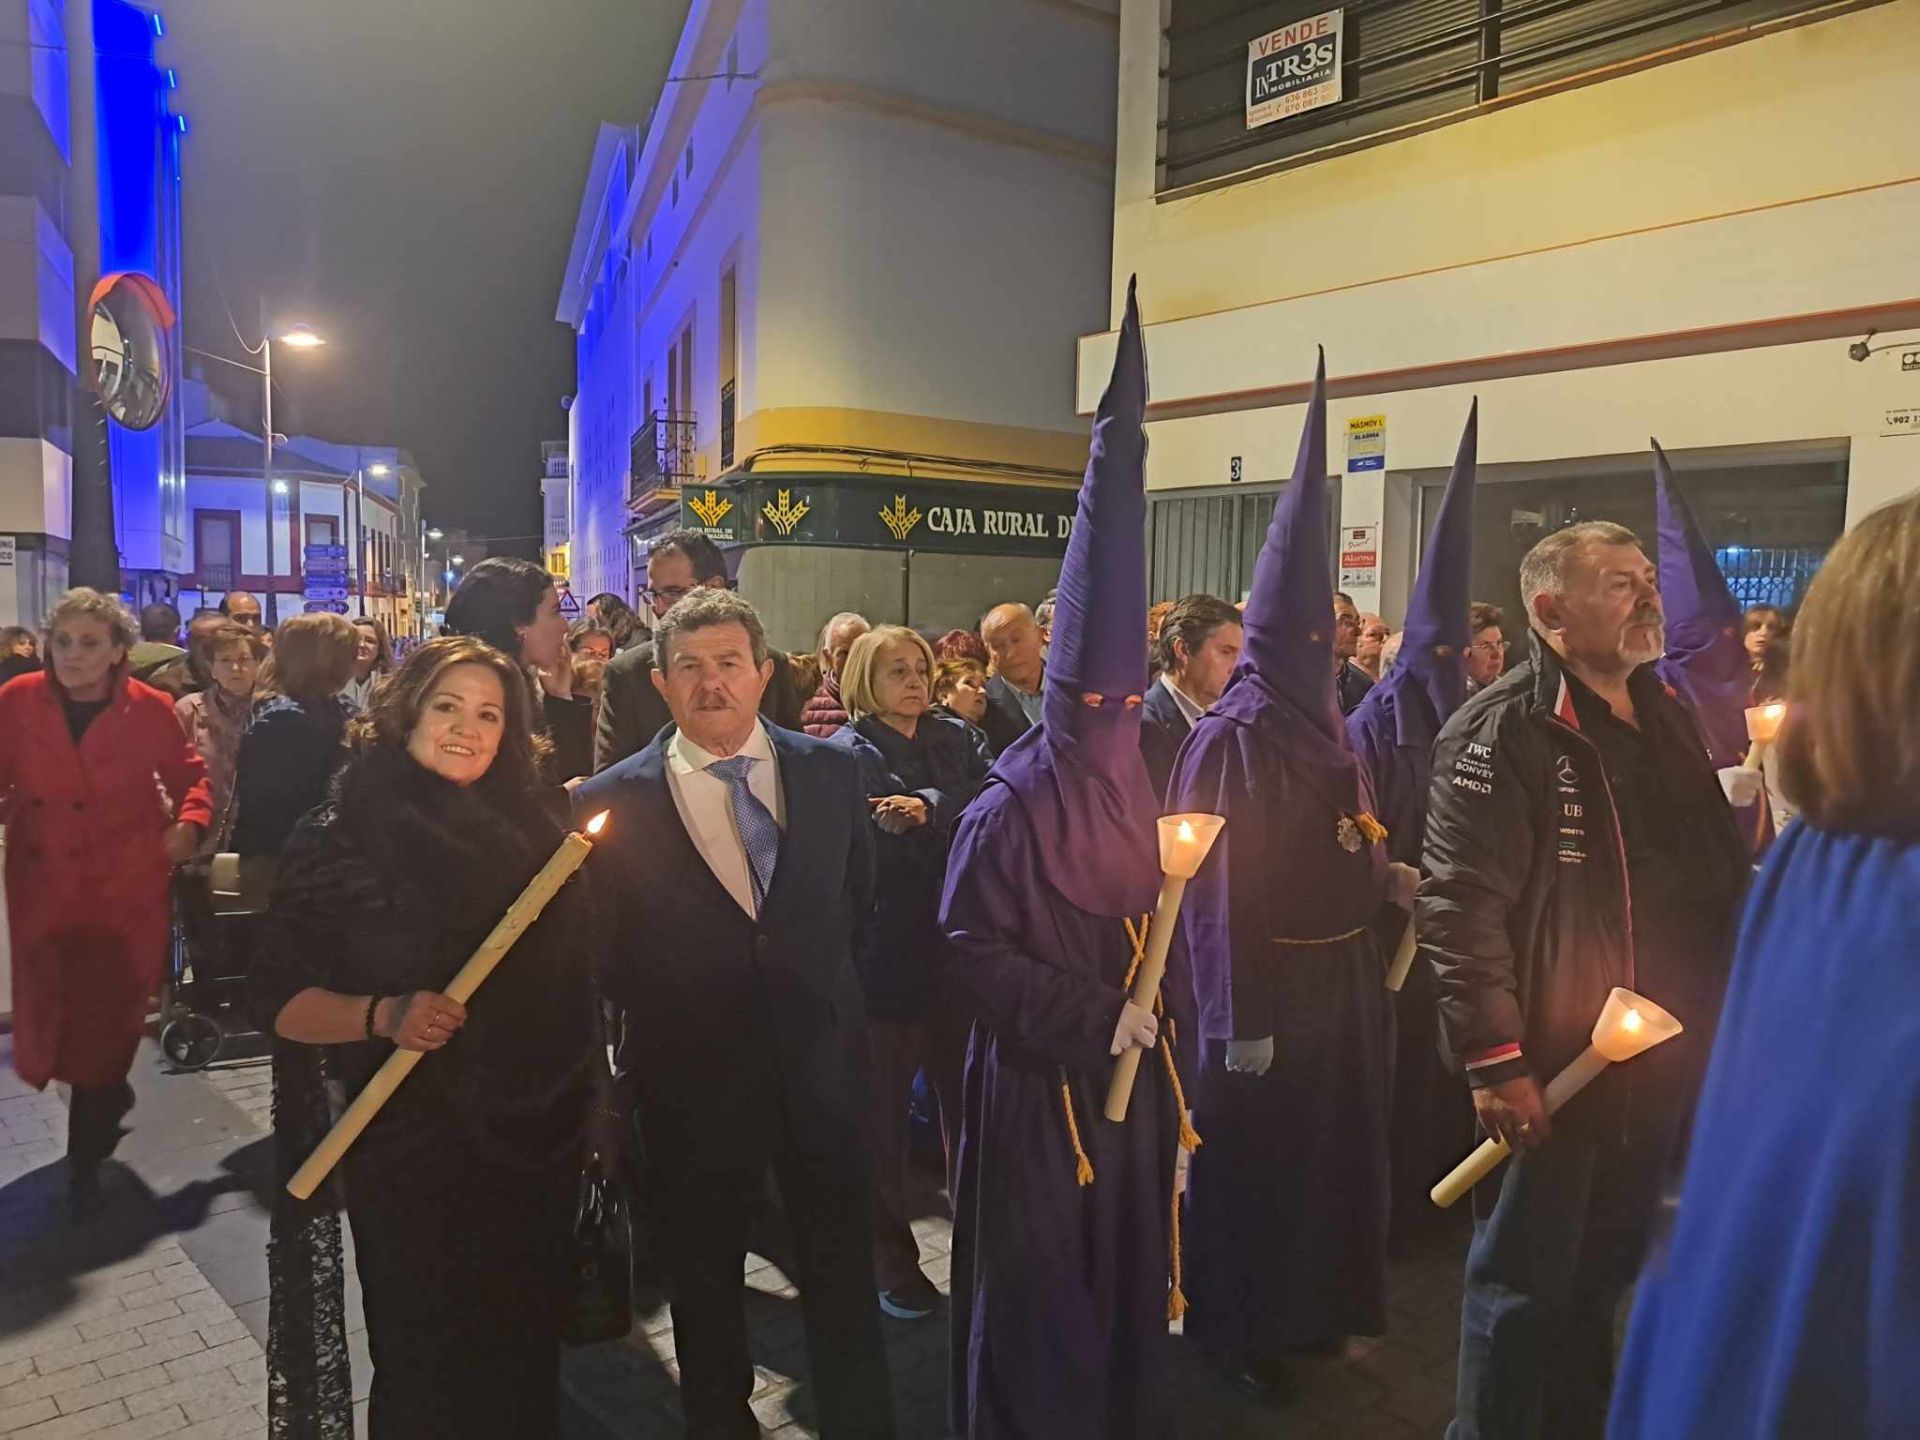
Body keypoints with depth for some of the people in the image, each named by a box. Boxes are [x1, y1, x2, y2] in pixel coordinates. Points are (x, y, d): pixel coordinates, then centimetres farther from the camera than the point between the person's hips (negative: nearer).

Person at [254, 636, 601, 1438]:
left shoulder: (530, 830, -1)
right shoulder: (341, 837, -9)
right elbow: (278, 998, -9)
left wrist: (594, 1108, 6)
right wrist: (384, 1014, -25)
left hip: (535, 1140, 3)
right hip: (408, 1147, -3)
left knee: (525, 1351, 19)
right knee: (425, 1365, 14)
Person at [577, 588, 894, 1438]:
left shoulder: (831, 772, -1)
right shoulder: (613, 802, -7)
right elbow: (603, 951, 1)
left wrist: (814, 981, 5)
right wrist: (666, 1013, -5)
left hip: (822, 1065, 1)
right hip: (695, 1080, 0)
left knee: (844, 1281, 13)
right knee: (705, 1289, 19)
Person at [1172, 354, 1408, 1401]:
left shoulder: (1327, 727, 8)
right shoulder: (1231, 738, -18)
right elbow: (1217, 886, -21)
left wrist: (1390, 878, -2)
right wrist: (1240, 1019, -21)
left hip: (1342, 971, 9)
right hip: (1270, 981, -8)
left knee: (1334, 1144, 20)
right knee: (1256, 1156, 6)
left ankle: (1311, 1306, 40)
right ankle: (1236, 1327, 26)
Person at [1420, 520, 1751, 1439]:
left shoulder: (1667, 719, 10)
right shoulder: (1501, 732, -16)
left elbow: (1720, 881, 17)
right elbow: (1461, 905, -22)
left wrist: (1718, 1021, 11)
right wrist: (1493, 1059, -23)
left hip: (1659, 1057, 8)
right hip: (1548, 1062, -8)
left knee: (1605, 1270, 23)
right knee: (1525, 1283, 7)